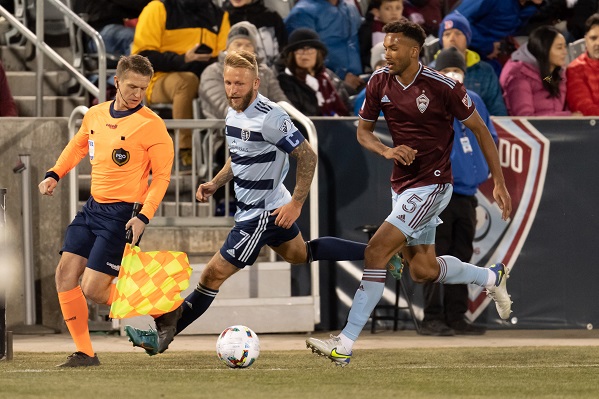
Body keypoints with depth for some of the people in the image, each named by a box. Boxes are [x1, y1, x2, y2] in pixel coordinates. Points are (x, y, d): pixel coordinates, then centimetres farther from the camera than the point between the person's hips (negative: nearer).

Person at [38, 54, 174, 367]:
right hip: (93, 208, 7)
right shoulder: (95, 115, 6)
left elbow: (161, 176, -10)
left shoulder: (151, 125, -12)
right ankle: (84, 353, 6)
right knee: (65, 272, -3)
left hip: (123, 214, -7)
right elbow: (78, 145, 26)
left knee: (94, 290, -11)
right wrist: (55, 174, 12)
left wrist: (144, 217, -20)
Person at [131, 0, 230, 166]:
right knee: (186, 80, -38)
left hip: (206, 81, 4)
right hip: (160, 79, -4)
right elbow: (141, 56, -7)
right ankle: (185, 151, -35)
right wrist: (182, 60, -21)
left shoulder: (218, 15, 16)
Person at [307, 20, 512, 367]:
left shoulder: (443, 87, -16)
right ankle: (492, 277, 40)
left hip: (432, 184, -7)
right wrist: (387, 151, -11)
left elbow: (480, 130, -5)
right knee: (422, 270, 13)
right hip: (403, 184, 7)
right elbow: (363, 130, 11)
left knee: (377, 251, -18)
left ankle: (345, 344, -17)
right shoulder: (380, 83, -1)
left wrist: (499, 183, -3)